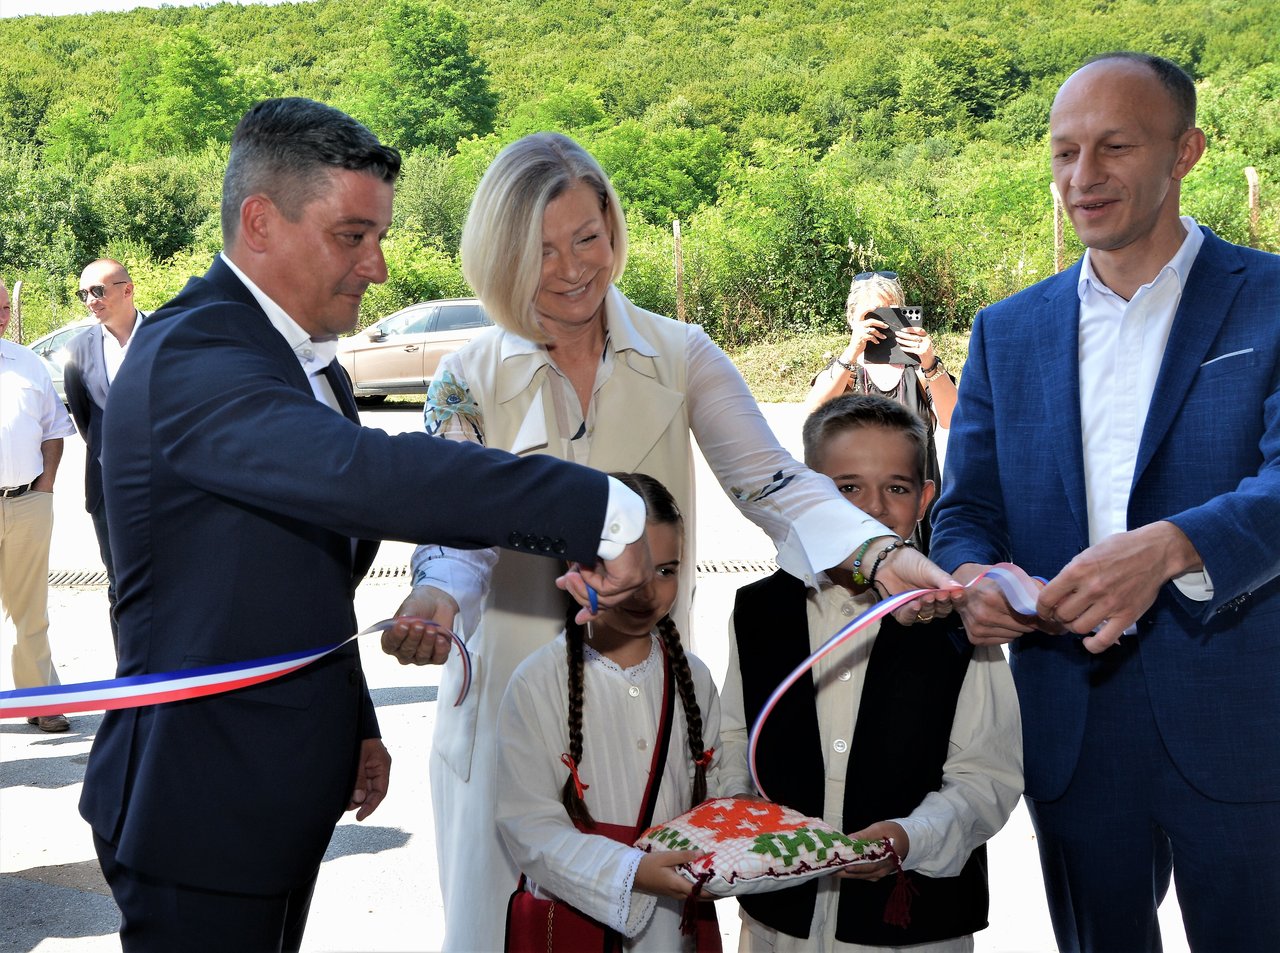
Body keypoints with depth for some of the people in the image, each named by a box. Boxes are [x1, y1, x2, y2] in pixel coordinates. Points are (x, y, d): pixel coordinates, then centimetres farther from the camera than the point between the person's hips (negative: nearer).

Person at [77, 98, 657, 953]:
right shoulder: (189, 359, -22)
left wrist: (356, 725, 22)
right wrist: (599, 509, -38)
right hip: (201, 810, -9)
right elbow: (371, 475, -39)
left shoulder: (310, 366, 11)